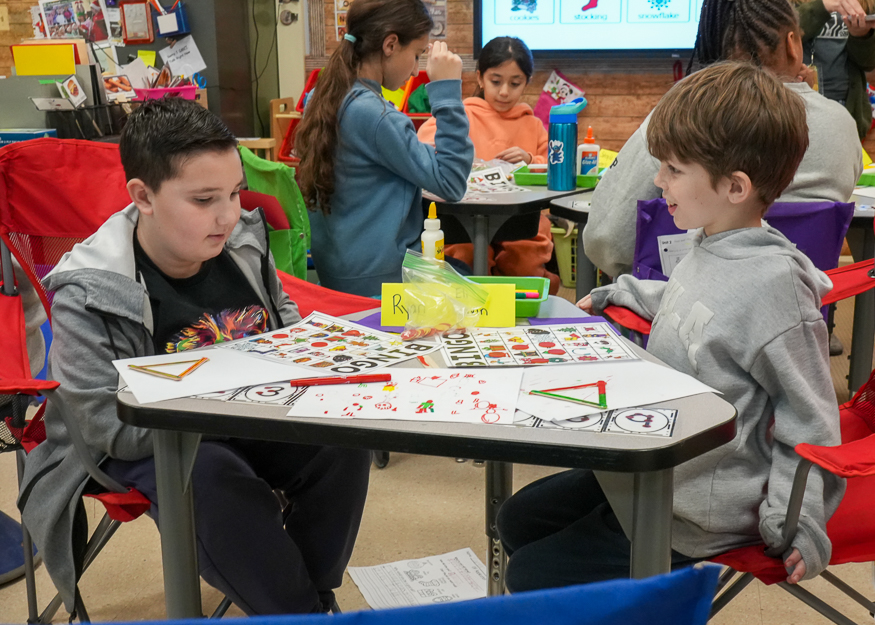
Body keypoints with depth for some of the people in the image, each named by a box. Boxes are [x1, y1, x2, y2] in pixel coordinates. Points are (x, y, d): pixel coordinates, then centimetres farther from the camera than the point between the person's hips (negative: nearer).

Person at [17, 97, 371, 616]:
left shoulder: (244, 237, -4)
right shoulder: (86, 298, -20)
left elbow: (284, 317, 16)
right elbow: (111, 427, -22)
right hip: (148, 446, -4)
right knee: (209, 476, -36)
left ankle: (313, 590, 1)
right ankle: (296, 613, -14)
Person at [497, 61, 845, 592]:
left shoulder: (773, 283, -26)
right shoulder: (712, 248, -1)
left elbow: (808, 418, -19)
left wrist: (796, 523, -21)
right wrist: (619, 294, 22)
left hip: (695, 517, -9)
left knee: (531, 577, -4)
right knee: (520, 518, 19)